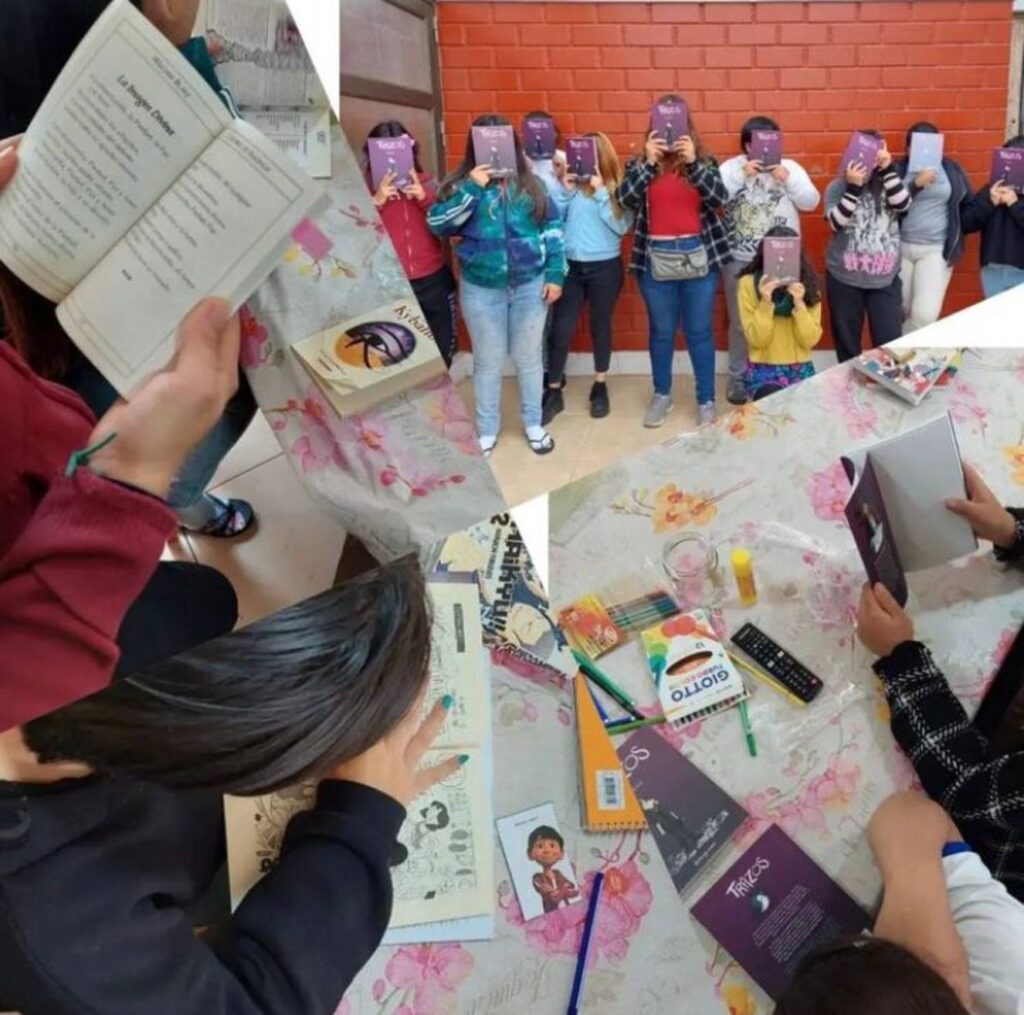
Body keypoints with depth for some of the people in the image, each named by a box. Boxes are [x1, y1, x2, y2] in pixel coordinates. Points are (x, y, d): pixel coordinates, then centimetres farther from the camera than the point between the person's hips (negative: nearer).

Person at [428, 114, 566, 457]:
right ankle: (487, 430, 23)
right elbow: (437, 223, -13)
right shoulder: (463, 184, 1)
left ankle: (533, 424, 27)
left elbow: (552, 229, 6)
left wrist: (555, 274, -1)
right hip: (481, 289, -1)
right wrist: (473, 188, -19)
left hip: (531, 284, 1)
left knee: (529, 357, 11)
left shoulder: (530, 183, 5)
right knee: (488, 361, 8)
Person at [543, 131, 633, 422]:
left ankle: (600, 388, 27)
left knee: (600, 327, 13)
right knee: (560, 330, 0)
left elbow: (621, 226, -14)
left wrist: (601, 192, -16)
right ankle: (553, 392, 11)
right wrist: (565, 190, -12)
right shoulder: (571, 184, 2)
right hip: (570, 266, 1)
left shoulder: (617, 187, -2)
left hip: (605, 267, -1)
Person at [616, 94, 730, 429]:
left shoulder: (704, 160, 4)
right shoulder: (640, 162, 3)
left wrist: (692, 162, -19)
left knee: (699, 332, 6)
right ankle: (661, 395, 29)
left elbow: (720, 197, -10)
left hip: (698, 257, 0)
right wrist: (648, 162, -18)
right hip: (656, 259, 0)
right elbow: (625, 199, -11)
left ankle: (706, 401, 17)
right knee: (661, 332, 12)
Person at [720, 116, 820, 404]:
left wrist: (787, 178, -15)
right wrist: (741, 175, -20)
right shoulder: (731, 167, 1)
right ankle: (738, 379, 17)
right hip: (740, 260, -1)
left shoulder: (790, 167, 5)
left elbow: (811, 202, -4)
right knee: (741, 323, 4)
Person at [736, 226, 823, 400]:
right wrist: (765, 302, -22)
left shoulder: (808, 284, 1)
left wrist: (799, 304, -17)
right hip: (763, 371, -3)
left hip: (801, 370, 3)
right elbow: (757, 340, -10)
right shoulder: (748, 283, -6)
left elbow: (810, 340, -5)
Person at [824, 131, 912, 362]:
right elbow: (837, 223, -14)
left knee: (890, 341, -1)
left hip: (885, 279, 1)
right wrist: (854, 187, -21)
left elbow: (903, 205, -14)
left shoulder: (887, 184, 5)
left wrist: (888, 169, -18)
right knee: (847, 341, 11)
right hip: (844, 279, -1)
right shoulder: (837, 187, -1)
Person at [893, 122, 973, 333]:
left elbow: (969, 206, 15)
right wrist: (916, 184, -23)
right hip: (900, 247, 0)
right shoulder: (898, 169, 0)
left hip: (936, 249, 0)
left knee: (926, 314, -12)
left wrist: (956, 236, 10)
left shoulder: (952, 170, 5)